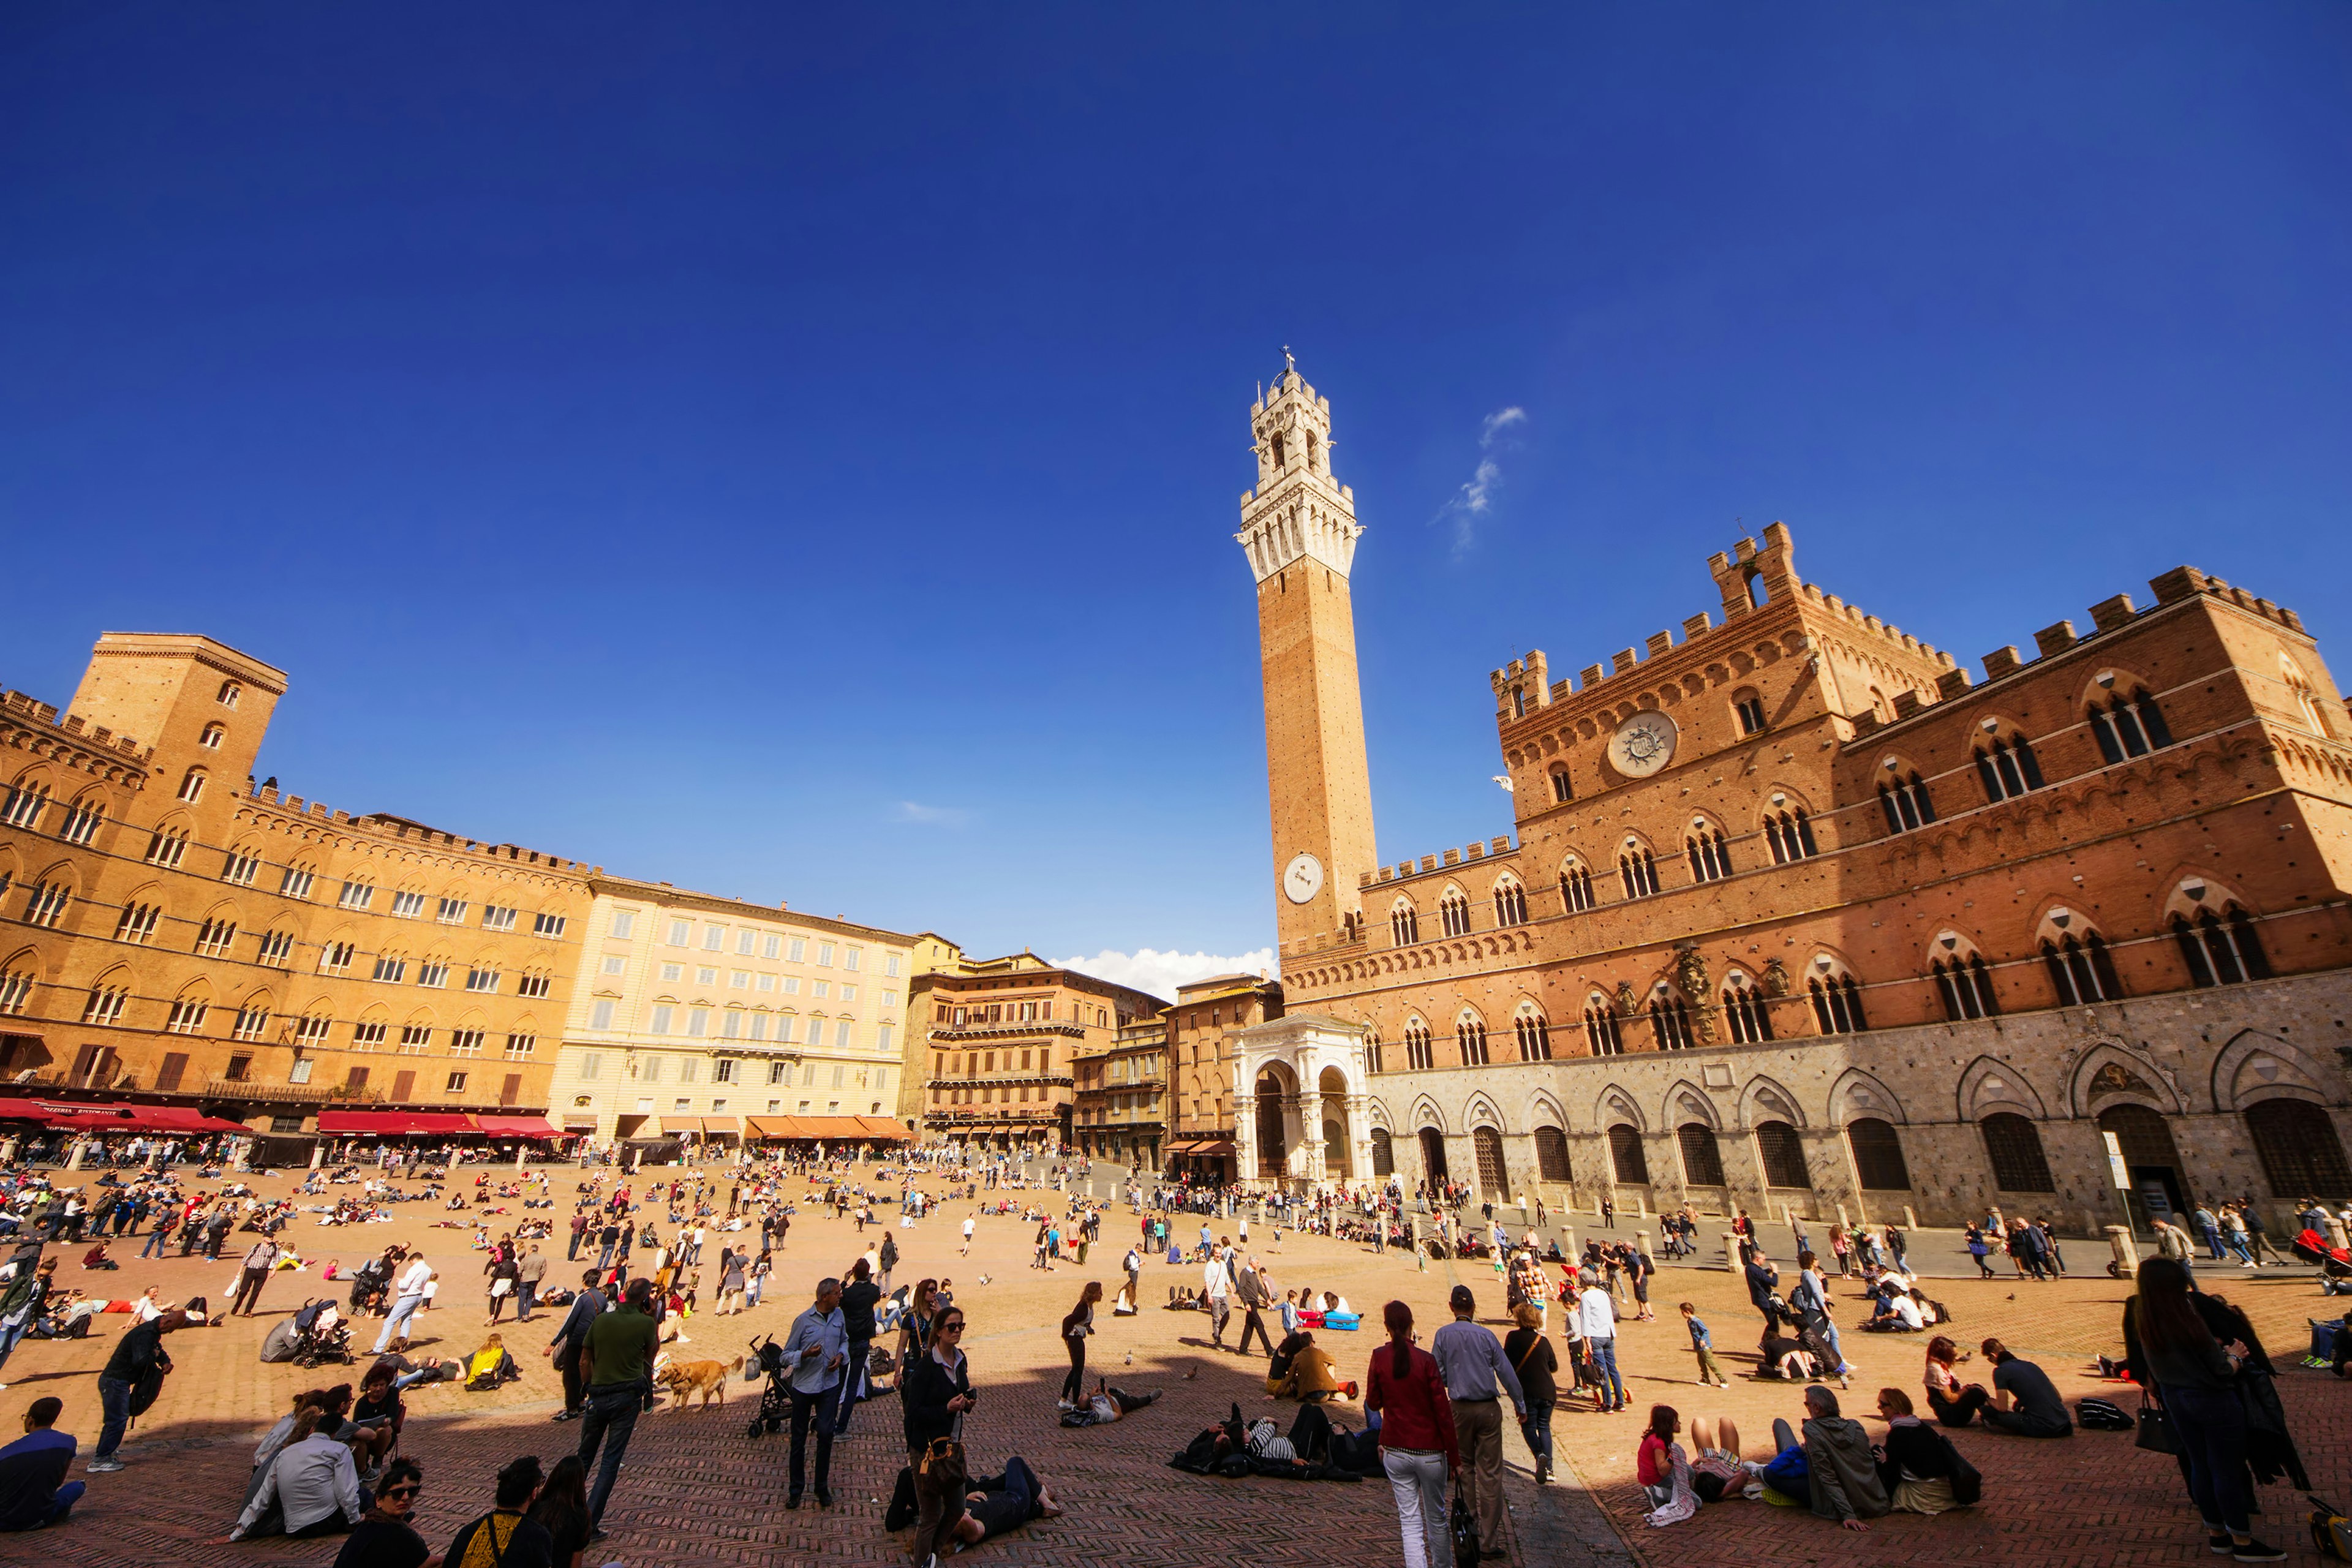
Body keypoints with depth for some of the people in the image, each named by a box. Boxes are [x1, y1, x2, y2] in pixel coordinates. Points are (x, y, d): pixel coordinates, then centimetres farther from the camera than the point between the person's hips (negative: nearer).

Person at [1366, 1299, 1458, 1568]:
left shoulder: (1379, 1357, -9)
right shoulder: (1426, 1360, -16)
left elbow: (1373, 1403, 1)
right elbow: (1443, 1412, -13)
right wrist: (1454, 1457, -3)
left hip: (1395, 1451, 1)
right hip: (1430, 1451, -1)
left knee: (1409, 1520, 8)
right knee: (1436, 1516, 22)